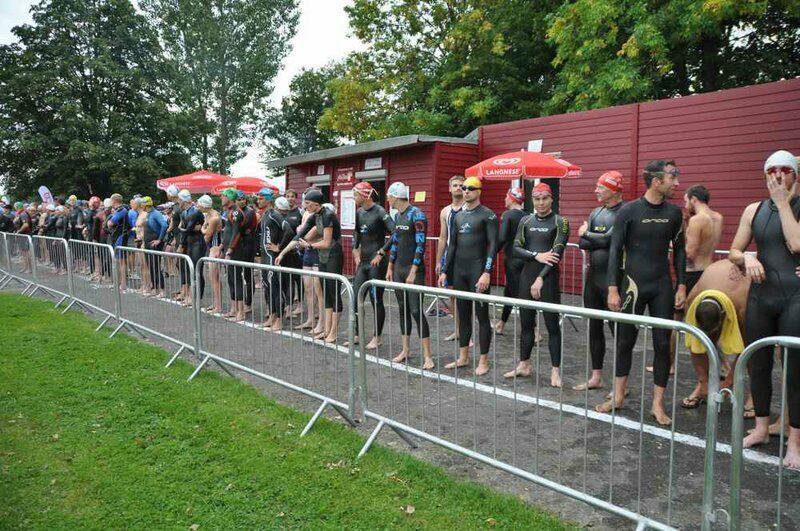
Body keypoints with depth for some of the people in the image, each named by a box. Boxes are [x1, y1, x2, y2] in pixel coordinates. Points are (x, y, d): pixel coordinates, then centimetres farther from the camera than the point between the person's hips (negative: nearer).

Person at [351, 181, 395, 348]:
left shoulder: (379, 212, -13)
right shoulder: (359, 212, 9)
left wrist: (381, 253, -19)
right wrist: (356, 253, 14)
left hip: (376, 263, -7)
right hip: (363, 262, 8)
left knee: (376, 300, 1)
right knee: (356, 298, 8)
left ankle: (377, 338, 14)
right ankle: (356, 335, 21)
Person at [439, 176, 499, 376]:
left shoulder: (488, 215, -6)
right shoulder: (458, 216, 14)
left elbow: (492, 245, -11)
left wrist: (487, 273, -20)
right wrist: (445, 271, 12)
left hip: (477, 271, -6)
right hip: (459, 271, 7)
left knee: (482, 316, 0)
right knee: (463, 315, 12)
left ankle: (483, 361, 8)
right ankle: (463, 357, 22)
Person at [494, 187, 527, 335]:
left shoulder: (507, 215, -12)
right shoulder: (527, 216, 5)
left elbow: (502, 238, -21)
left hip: (512, 260, -7)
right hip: (525, 260, 7)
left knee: (518, 294, -3)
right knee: (509, 291, 20)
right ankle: (501, 324, 33)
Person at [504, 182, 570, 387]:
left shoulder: (560, 222, -3)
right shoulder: (526, 221, 10)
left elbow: (557, 253, -11)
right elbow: (516, 249, 2)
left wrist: (540, 279, -17)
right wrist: (537, 255, -15)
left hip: (548, 278, -4)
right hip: (527, 276, 4)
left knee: (552, 325, 0)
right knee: (526, 323, 11)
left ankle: (555, 370, 8)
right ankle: (524, 365, 23)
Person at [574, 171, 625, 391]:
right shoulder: (596, 212, 12)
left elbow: (608, 239, -21)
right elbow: (582, 243, 3)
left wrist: (586, 234, -4)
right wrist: (601, 241, -15)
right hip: (593, 276, 8)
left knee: (617, 329, -1)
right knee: (594, 327, 13)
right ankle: (596, 377, 25)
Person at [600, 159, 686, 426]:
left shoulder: (674, 212, 4)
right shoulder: (629, 210, -7)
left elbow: (679, 250, 11)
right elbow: (615, 250, -6)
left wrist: (681, 286, 5)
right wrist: (613, 289, -10)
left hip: (662, 286, 3)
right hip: (633, 284, -3)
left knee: (662, 343, 4)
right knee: (625, 341, 7)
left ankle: (657, 404, 15)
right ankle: (618, 396, 23)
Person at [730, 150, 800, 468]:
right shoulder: (754, 211, 9)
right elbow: (733, 252, 11)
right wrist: (747, 258, -11)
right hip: (760, 296, 4)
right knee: (759, 365, 12)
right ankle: (761, 428, 29)